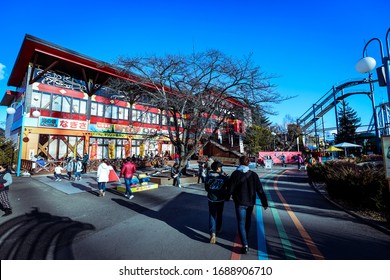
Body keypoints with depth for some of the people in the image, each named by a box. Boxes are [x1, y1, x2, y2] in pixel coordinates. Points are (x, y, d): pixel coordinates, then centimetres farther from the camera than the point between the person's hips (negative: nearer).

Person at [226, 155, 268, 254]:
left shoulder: (236, 174, -13)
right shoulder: (254, 175, -4)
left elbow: (230, 188, -13)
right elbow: (260, 190, -2)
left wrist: (227, 197, 6)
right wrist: (264, 203, 5)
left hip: (240, 202, -4)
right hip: (250, 202, 5)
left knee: (241, 223, 4)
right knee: (247, 220, 26)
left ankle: (245, 245, -3)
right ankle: (245, 236, 47)